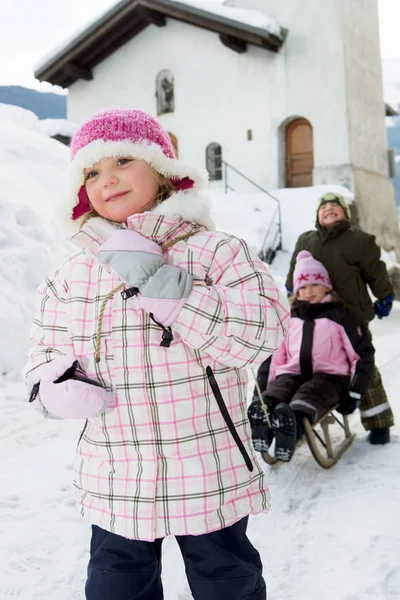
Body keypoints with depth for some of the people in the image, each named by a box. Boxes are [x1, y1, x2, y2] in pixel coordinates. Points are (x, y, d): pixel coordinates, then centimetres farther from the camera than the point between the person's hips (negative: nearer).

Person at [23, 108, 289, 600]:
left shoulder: (215, 252, -9)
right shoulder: (71, 276, 2)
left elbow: (262, 332, -21)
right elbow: (45, 351, 12)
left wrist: (161, 282, -26)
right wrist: (56, 387, -12)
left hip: (209, 479, -2)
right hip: (114, 485, 3)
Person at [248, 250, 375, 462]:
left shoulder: (341, 316, 10)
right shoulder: (291, 318, 21)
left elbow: (362, 353, 7)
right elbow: (277, 352, 21)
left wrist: (355, 392, -2)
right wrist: (269, 384, 9)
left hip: (329, 377, -4)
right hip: (292, 374, 4)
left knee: (306, 398, -43)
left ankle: (293, 421, -75)